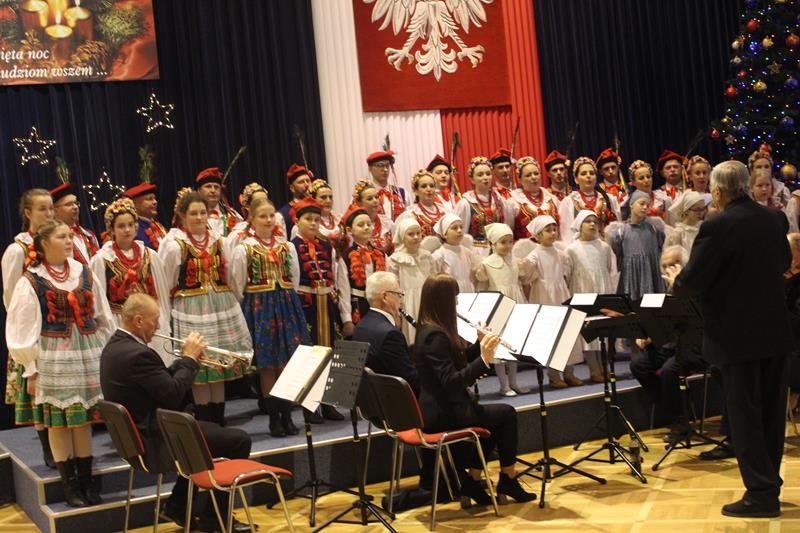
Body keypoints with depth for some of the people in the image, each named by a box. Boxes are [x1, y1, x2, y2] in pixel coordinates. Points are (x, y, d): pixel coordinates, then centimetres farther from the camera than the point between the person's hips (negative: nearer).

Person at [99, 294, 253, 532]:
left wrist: (185, 359, 4)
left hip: (137, 435, 11)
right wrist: (190, 358, -10)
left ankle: (177, 505, 26)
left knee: (211, 430, 29)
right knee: (239, 440, -5)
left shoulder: (115, 345, 7)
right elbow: (173, 395, -21)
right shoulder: (138, 354, -25)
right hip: (155, 442, -11)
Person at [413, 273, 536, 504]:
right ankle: (508, 480, 16)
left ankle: (470, 479, 17)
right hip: (443, 414, -10)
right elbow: (450, 382, -27)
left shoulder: (428, 330, 9)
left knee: (496, 417, 19)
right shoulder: (436, 335, -21)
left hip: (437, 408, 10)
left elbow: (458, 361, 18)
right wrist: (483, 360, -29)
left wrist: (481, 345, 6)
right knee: (506, 413, 2)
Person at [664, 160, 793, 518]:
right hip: (775, 330, 7)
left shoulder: (717, 227, -18)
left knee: (744, 413, 1)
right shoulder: (774, 219, 3)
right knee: (771, 409, 15)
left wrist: (675, 279, 5)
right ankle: (770, 483, 27)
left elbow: (691, 283, -17)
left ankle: (760, 494, 5)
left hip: (737, 334, -7)